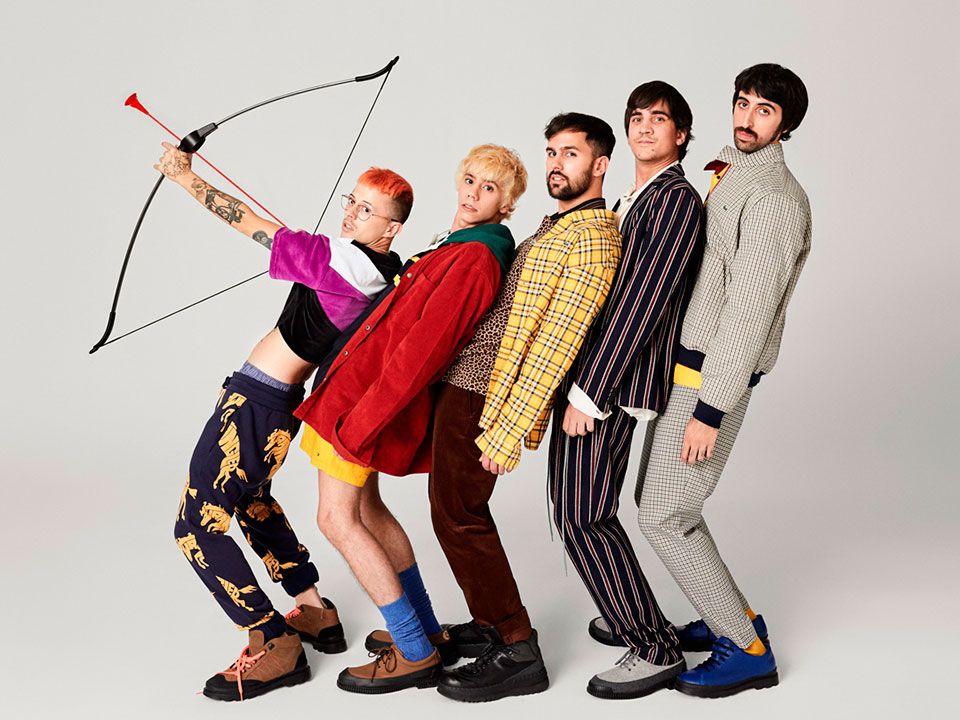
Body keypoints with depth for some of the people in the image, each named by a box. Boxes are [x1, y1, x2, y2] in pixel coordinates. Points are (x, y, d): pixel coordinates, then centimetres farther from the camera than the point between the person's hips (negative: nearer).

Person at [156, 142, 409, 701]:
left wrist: (183, 174, -11)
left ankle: (278, 648, 2)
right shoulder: (389, 273, -1)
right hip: (283, 403, 10)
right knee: (251, 499, 31)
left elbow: (249, 223, -20)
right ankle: (315, 612, 35)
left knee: (197, 527, -4)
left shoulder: (343, 261, -24)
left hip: (256, 404, -10)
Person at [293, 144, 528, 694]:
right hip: (370, 383, 10)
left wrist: (361, 419, -25)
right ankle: (427, 632, 28)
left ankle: (416, 655, 2)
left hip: (369, 392, -10)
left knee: (338, 519, -5)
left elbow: (423, 348, -26)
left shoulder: (475, 259, -21)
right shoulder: (455, 247, 10)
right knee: (366, 508, 19)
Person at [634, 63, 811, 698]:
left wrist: (710, 410, -24)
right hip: (684, 365, 9)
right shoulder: (731, 180, 14)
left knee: (665, 517, -5)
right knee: (658, 498, 16)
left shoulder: (774, 197, -17)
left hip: (712, 379, -9)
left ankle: (747, 650, 8)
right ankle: (733, 616, 29)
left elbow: (749, 311, -22)